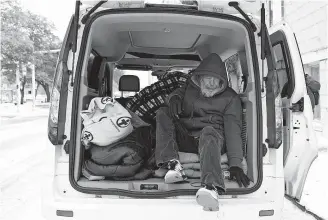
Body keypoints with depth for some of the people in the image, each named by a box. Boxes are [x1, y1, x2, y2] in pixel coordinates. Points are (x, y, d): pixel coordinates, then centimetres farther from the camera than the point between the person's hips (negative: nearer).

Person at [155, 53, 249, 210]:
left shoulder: (231, 98, 1)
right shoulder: (192, 87, 13)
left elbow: (233, 130, -9)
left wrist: (235, 164, -22)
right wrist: (174, 98, -15)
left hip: (212, 137, -4)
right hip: (184, 137, 4)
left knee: (209, 131, -39)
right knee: (162, 113, -16)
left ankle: (211, 187, -63)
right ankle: (173, 165, -34)